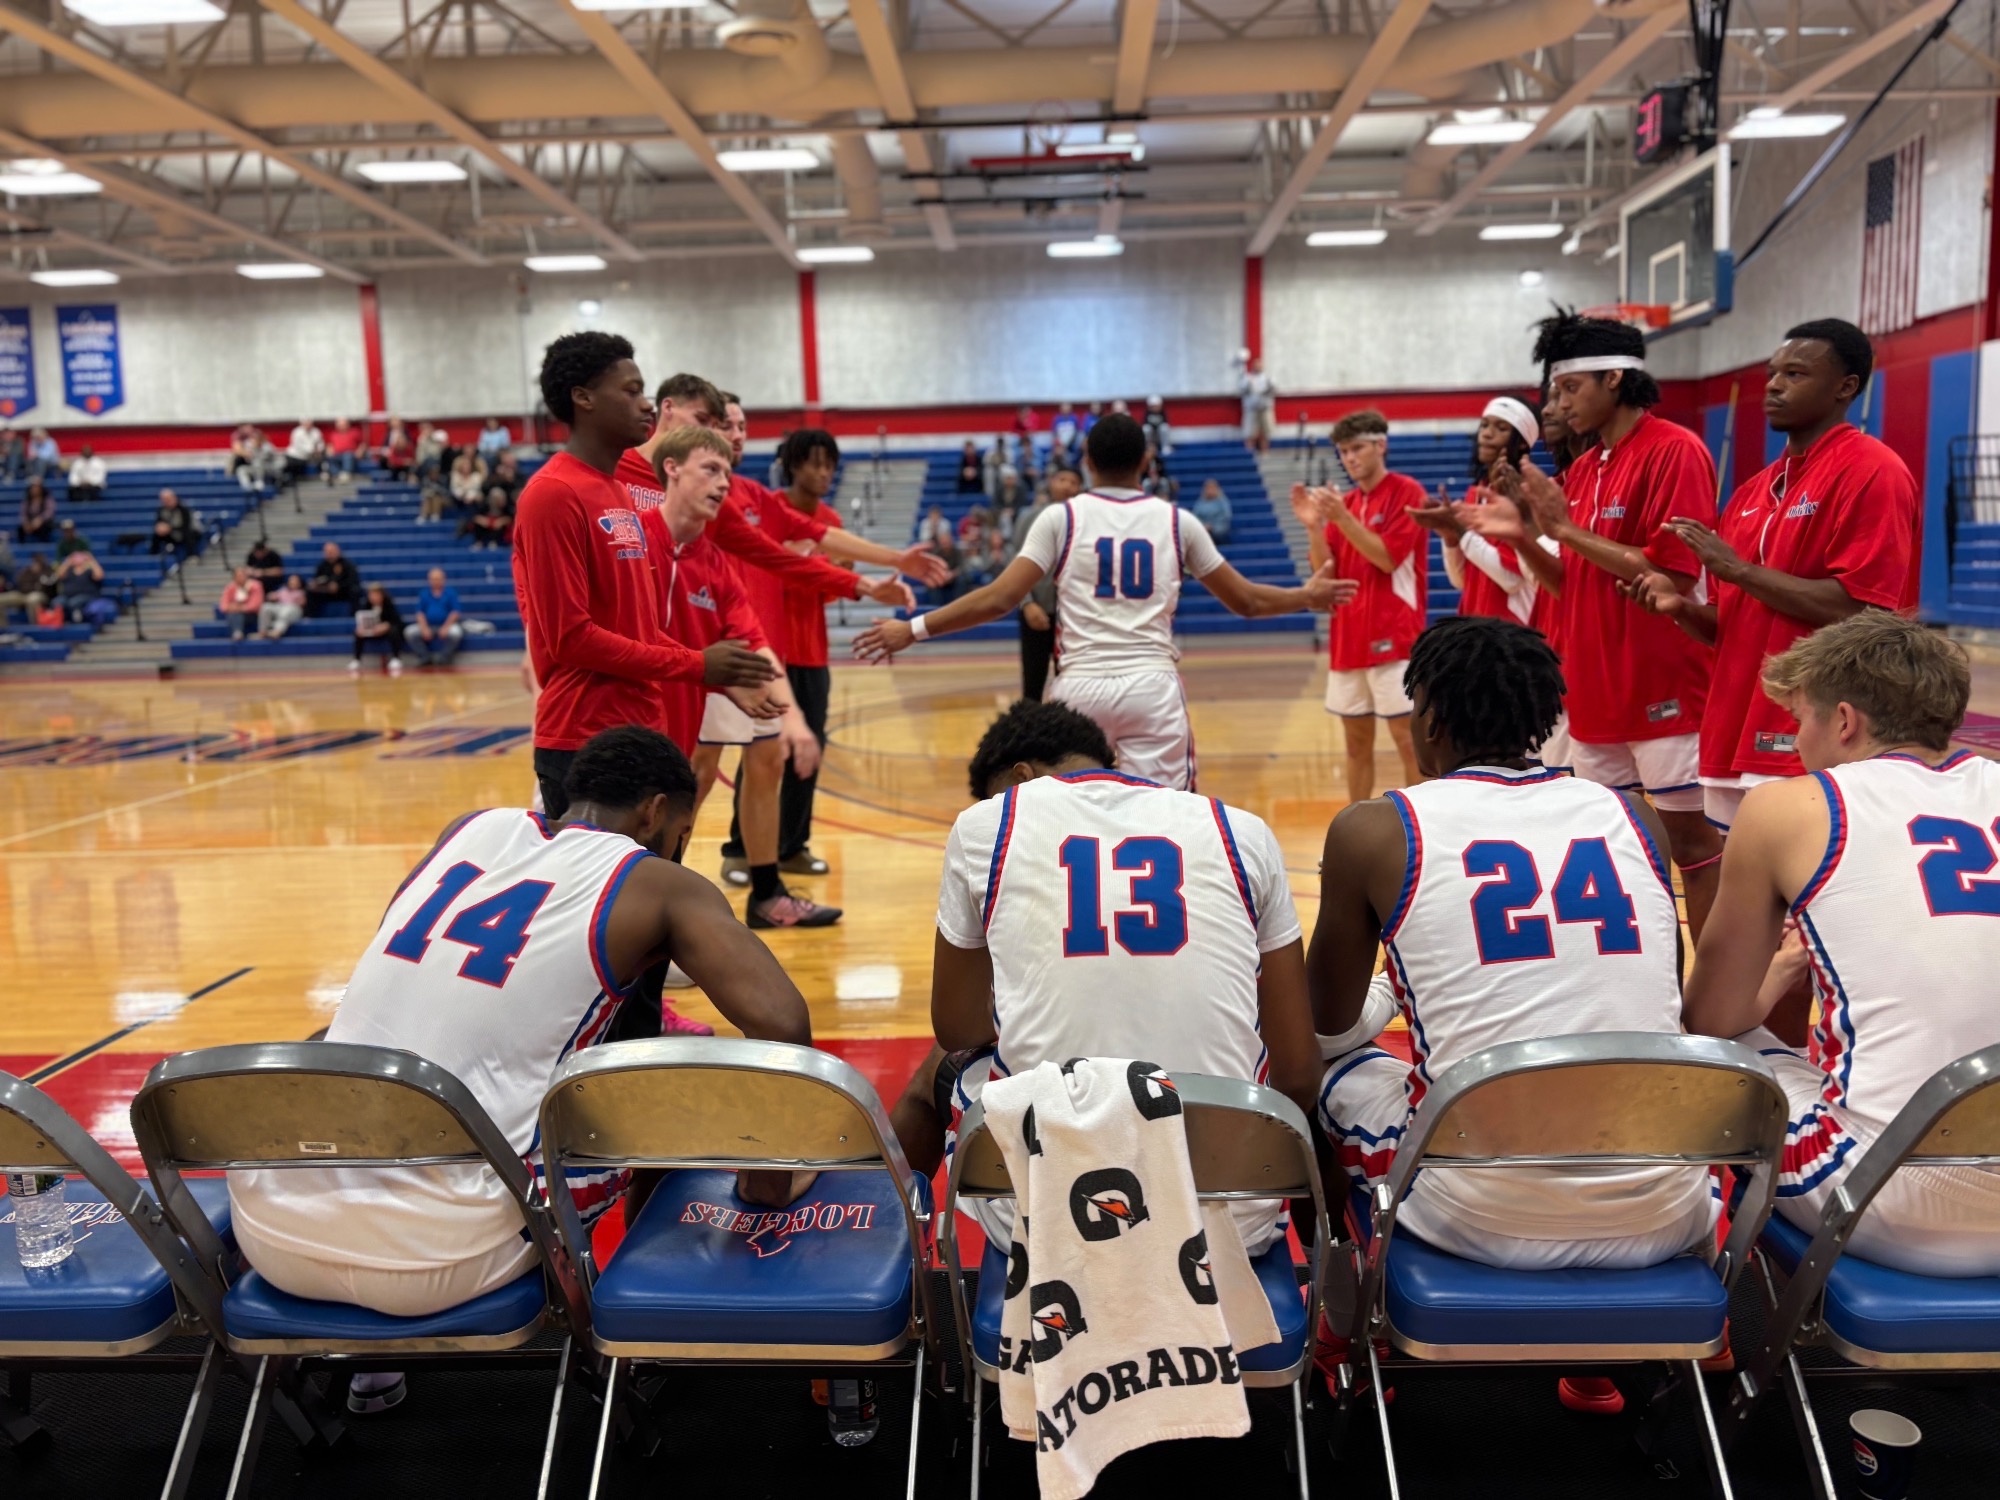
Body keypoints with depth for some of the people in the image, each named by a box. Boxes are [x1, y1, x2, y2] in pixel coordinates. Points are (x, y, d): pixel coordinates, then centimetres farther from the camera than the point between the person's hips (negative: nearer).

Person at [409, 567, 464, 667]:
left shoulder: (450, 592, 1)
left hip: (447, 625, -3)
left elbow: (455, 612, -5)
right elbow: (420, 613, 3)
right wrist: (424, 628, -15)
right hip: (428, 626, 3)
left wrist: (446, 627, -20)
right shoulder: (424, 594, 8)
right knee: (410, 632, -23)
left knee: (456, 632, -37)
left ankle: (444, 657, -17)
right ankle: (425, 657, -15)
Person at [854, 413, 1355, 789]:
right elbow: (1245, 601, 15)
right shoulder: (1178, 521, 8)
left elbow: (999, 599, -5)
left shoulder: (1061, 518, 3)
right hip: (1153, 686, 1)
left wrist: (913, 629, 2)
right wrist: (1309, 596, 34)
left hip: (1081, 687, 0)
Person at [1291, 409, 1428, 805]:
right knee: (1356, 741, 11)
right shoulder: (1344, 503, 13)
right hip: (1349, 637, 6)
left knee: (1408, 739, -4)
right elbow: (1327, 572, 8)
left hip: (1394, 638, -6)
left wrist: (1343, 518, -18)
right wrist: (1314, 527, -7)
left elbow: (1387, 558, -13)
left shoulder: (1407, 492, -4)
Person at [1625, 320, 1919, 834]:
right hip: (1737, 739, 8)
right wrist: (1681, 607, -1)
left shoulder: (1872, 473, -8)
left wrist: (1739, 569, -16)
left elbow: (1858, 610, -17)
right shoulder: (1752, 493, 15)